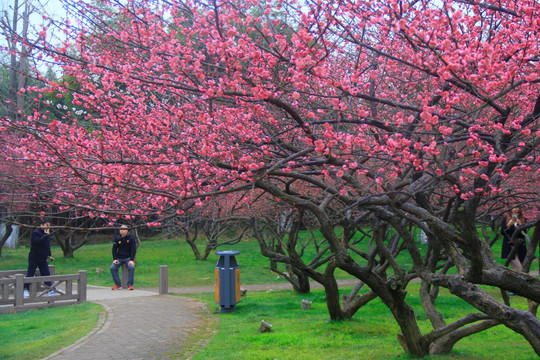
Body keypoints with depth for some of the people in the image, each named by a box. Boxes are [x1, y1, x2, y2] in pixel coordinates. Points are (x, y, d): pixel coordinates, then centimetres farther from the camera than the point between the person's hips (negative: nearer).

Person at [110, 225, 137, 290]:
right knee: (112, 267, -21)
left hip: (128, 258, -3)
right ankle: (118, 284, -11)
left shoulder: (131, 238, -6)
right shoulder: (117, 238, 3)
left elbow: (133, 250, -9)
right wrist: (114, 259, -8)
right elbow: (114, 249, 6)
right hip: (119, 258, 3)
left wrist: (131, 260, -20)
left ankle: (130, 285, -20)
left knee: (131, 267, -31)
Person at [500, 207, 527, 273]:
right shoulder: (506, 219, 1)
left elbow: (524, 233, 2)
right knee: (518, 268, -16)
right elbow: (502, 232, -5)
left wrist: (520, 225, -13)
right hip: (509, 247, -4)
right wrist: (509, 224, -17)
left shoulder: (522, 219, 8)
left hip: (520, 247, 4)